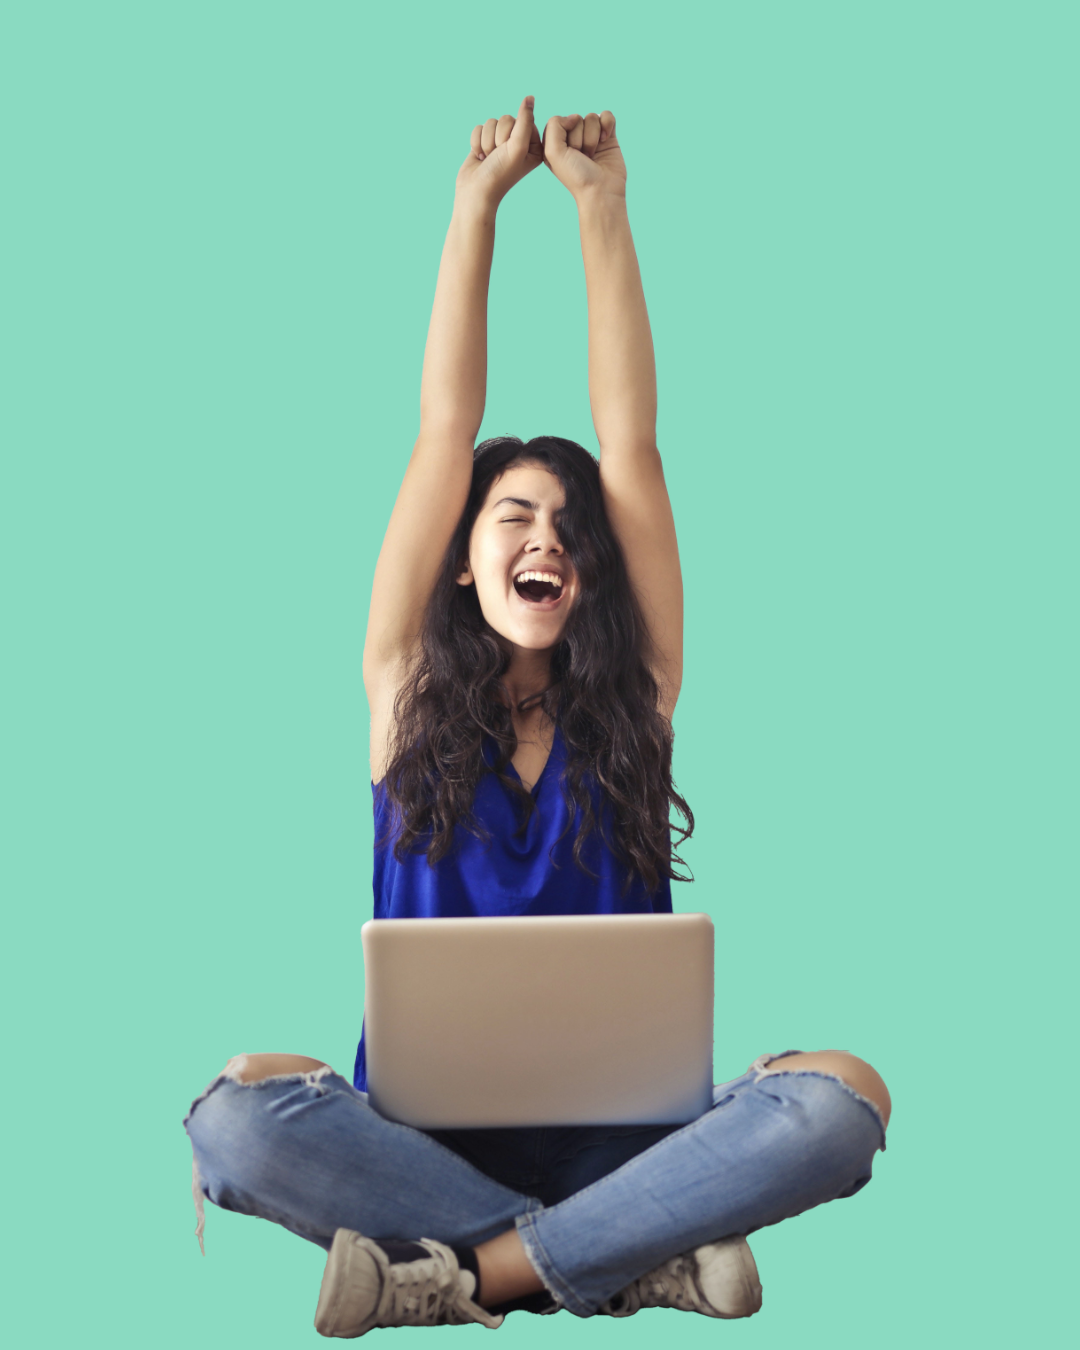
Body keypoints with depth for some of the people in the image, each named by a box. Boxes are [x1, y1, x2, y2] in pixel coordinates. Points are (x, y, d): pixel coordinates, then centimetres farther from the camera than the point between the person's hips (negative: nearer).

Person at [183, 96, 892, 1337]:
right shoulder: (410, 690, 7)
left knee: (844, 1094, -27)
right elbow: (443, 436, 3)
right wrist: (477, 202, 4)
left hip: (612, 1131, 1)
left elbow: (631, 444, 3)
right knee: (236, 1107, -31)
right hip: (422, 1127, 0)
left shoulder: (631, 700, 8)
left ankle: (468, 1273, -23)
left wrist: (602, 208, 3)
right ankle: (643, 1260, -25)